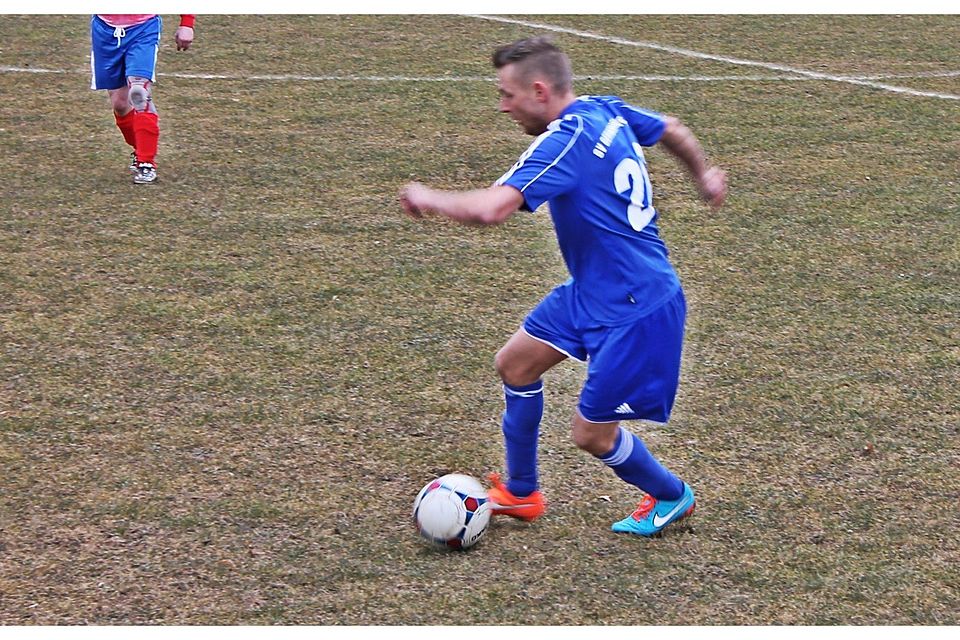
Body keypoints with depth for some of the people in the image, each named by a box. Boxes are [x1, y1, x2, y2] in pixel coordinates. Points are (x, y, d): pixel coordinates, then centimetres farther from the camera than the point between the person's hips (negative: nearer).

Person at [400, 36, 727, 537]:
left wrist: (428, 198, -17)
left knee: (592, 435, 1)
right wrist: (704, 175, 41)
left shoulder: (566, 141, -26)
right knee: (515, 363, 14)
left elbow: (491, 208, -36)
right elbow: (675, 132, 21)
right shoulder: (607, 111, 2)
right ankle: (520, 494, 29)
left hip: (635, 309, -10)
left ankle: (672, 497, 28)